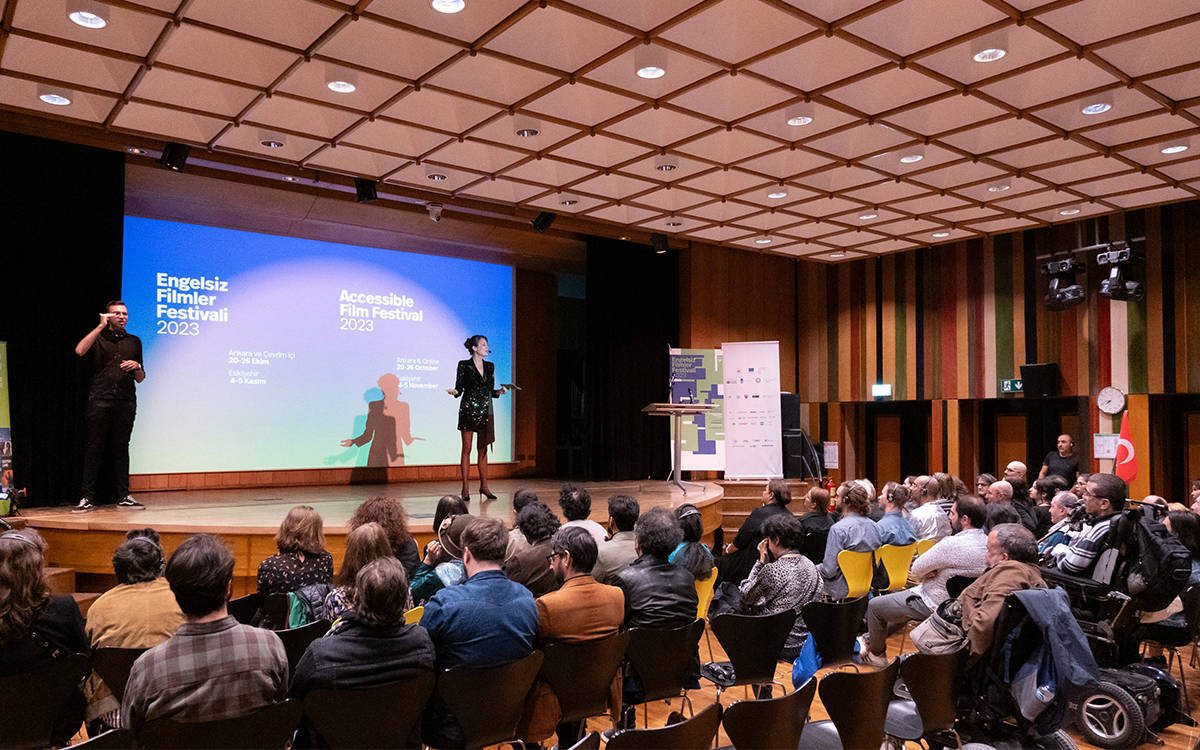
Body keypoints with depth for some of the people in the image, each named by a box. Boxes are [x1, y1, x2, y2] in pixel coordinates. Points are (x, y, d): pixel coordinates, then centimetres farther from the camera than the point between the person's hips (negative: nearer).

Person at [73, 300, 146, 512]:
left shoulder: (134, 342, 18)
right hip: (100, 400, -2)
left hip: (126, 401, 3)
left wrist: (137, 366, -3)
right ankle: (87, 498, 0)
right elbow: (80, 350, -15)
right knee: (95, 448, -3)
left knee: (121, 448, 4)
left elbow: (140, 379, 20)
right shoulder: (98, 338, 9)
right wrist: (101, 326, -10)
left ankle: (124, 496, 7)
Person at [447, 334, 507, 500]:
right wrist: (454, 392, -23)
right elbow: (459, 388, -2)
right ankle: (465, 488, 2)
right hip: (468, 410, -4)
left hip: (485, 412, 4)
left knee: (483, 450, 7)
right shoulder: (464, 365, -2)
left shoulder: (490, 367, 12)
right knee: (467, 449, -1)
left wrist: (500, 391, -3)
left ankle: (484, 486, 13)